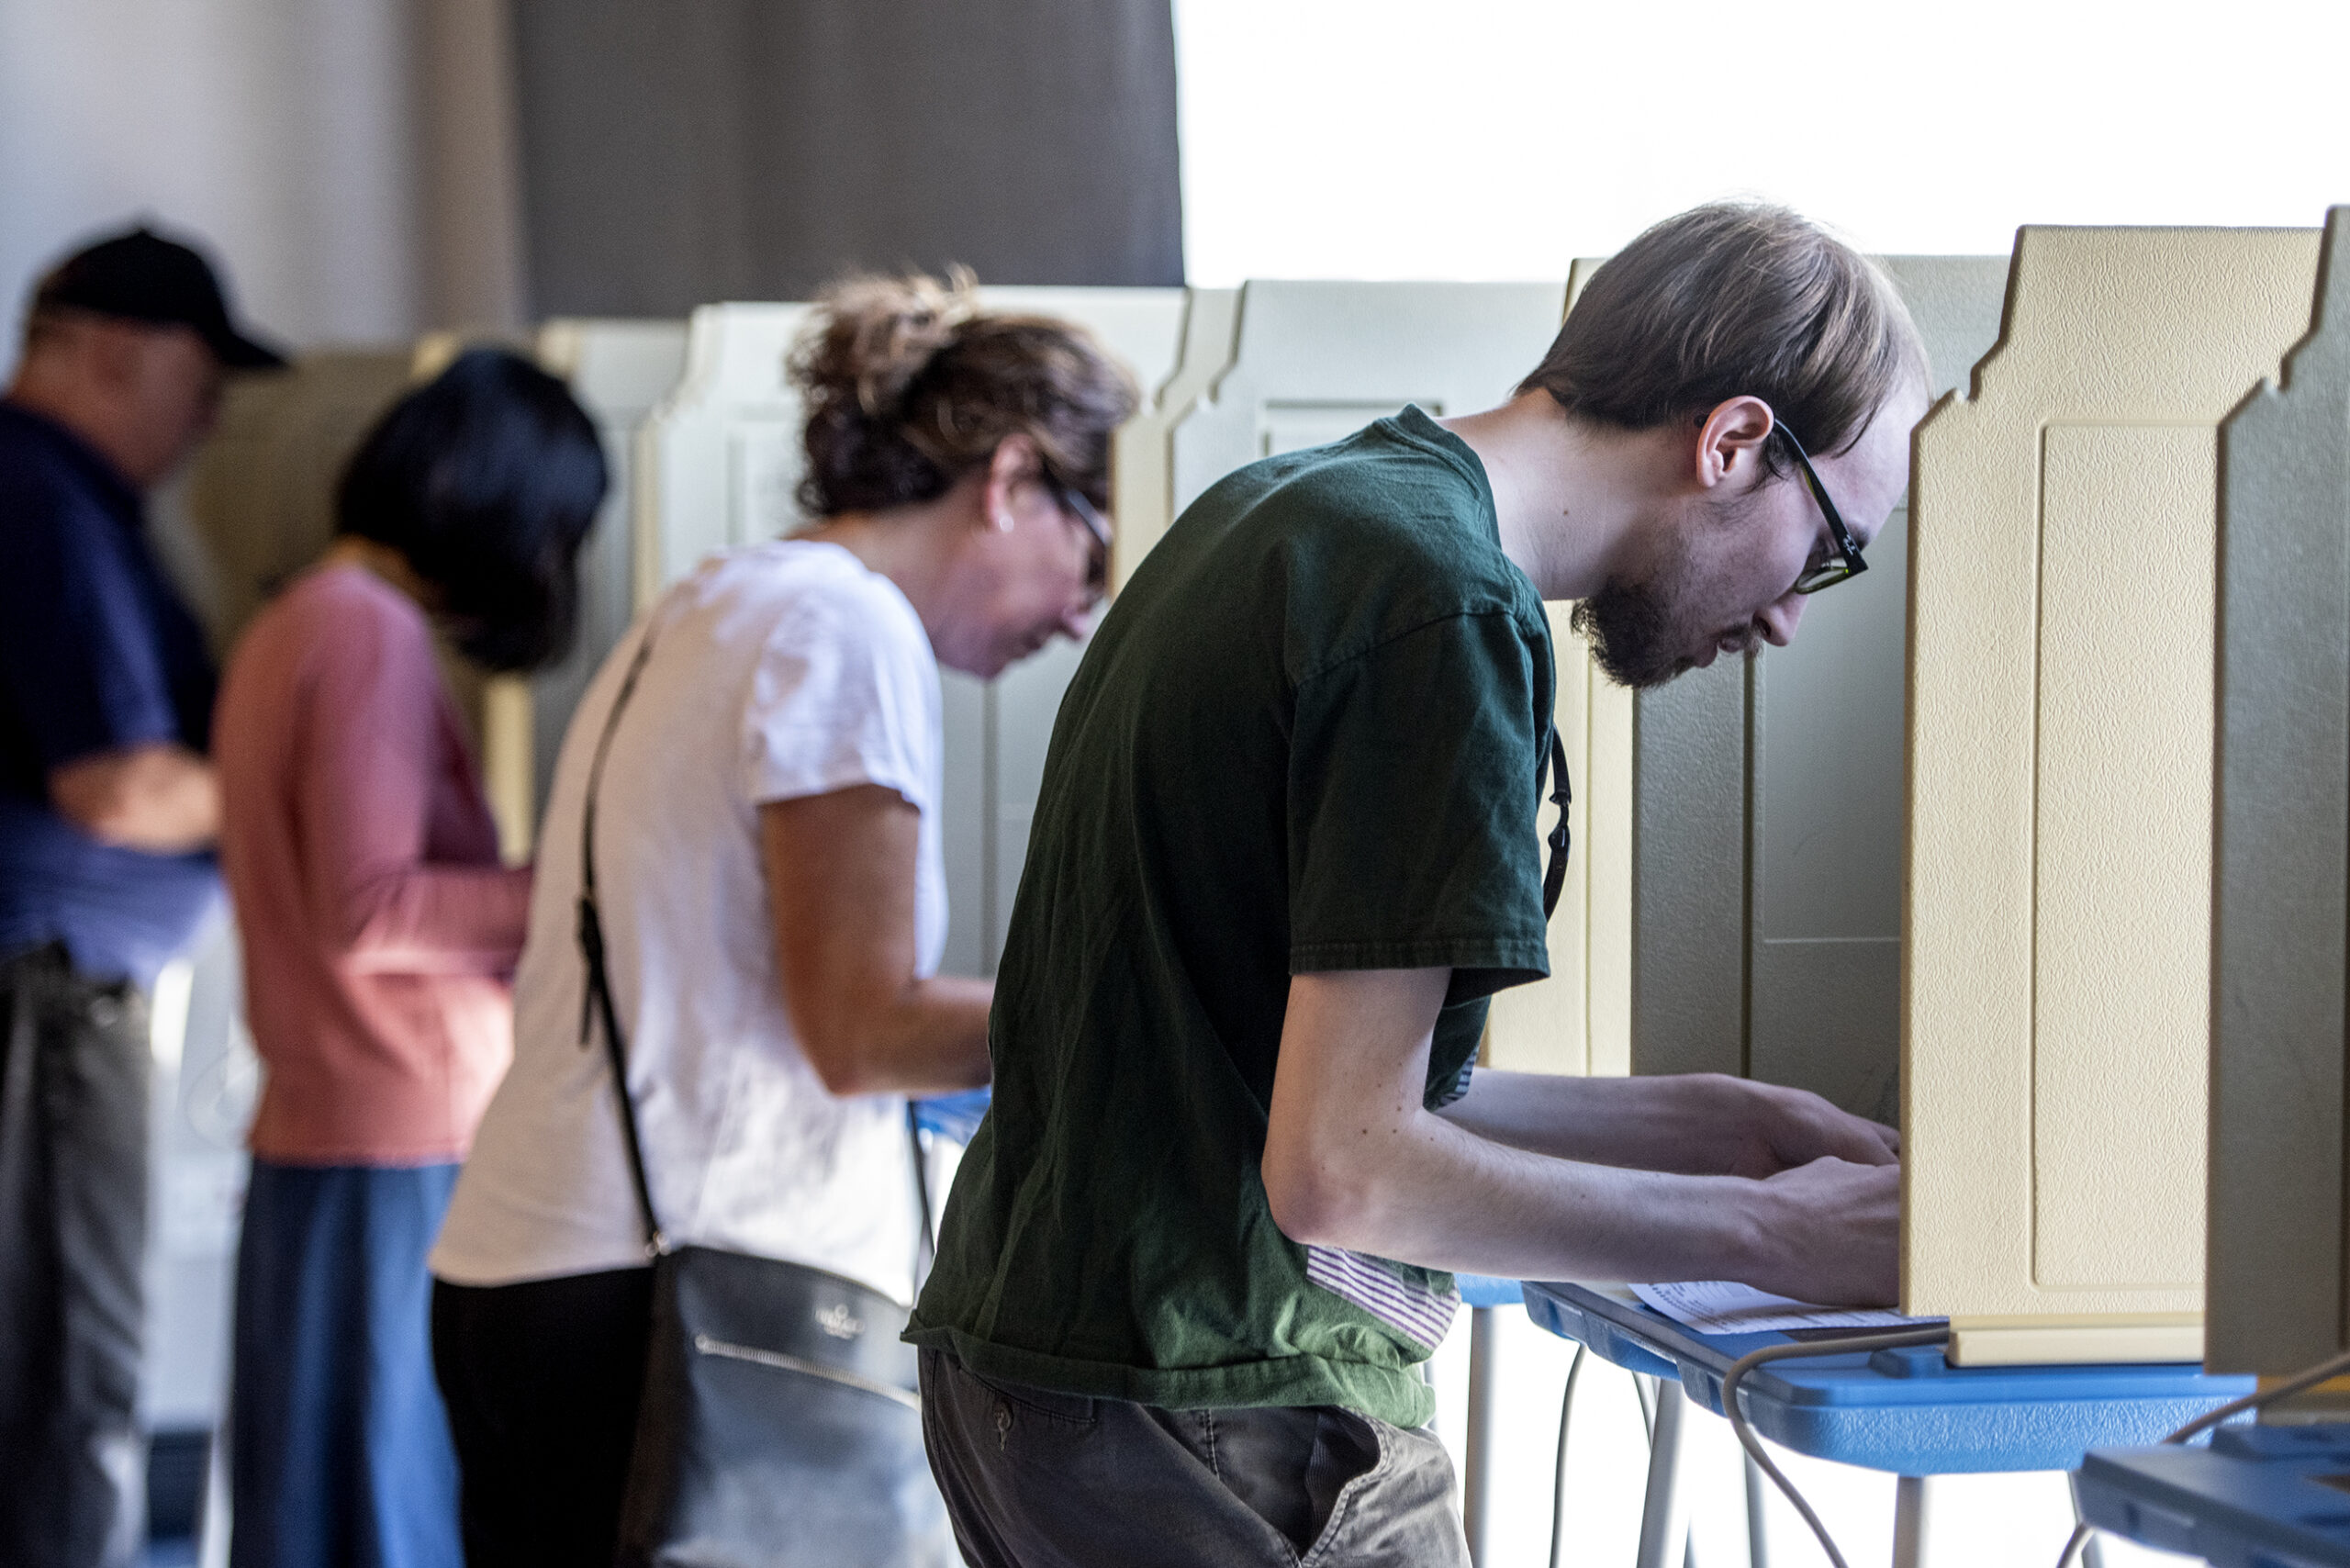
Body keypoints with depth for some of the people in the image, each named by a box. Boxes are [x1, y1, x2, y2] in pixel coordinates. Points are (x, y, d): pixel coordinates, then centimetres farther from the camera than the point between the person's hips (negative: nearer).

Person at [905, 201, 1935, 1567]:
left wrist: (1718, 1124, 12)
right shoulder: (1450, 608, -17)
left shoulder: (1277, 509, 13)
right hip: (1222, 1428, -10)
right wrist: (1766, 1234, -10)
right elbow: (1341, 1171, -19)